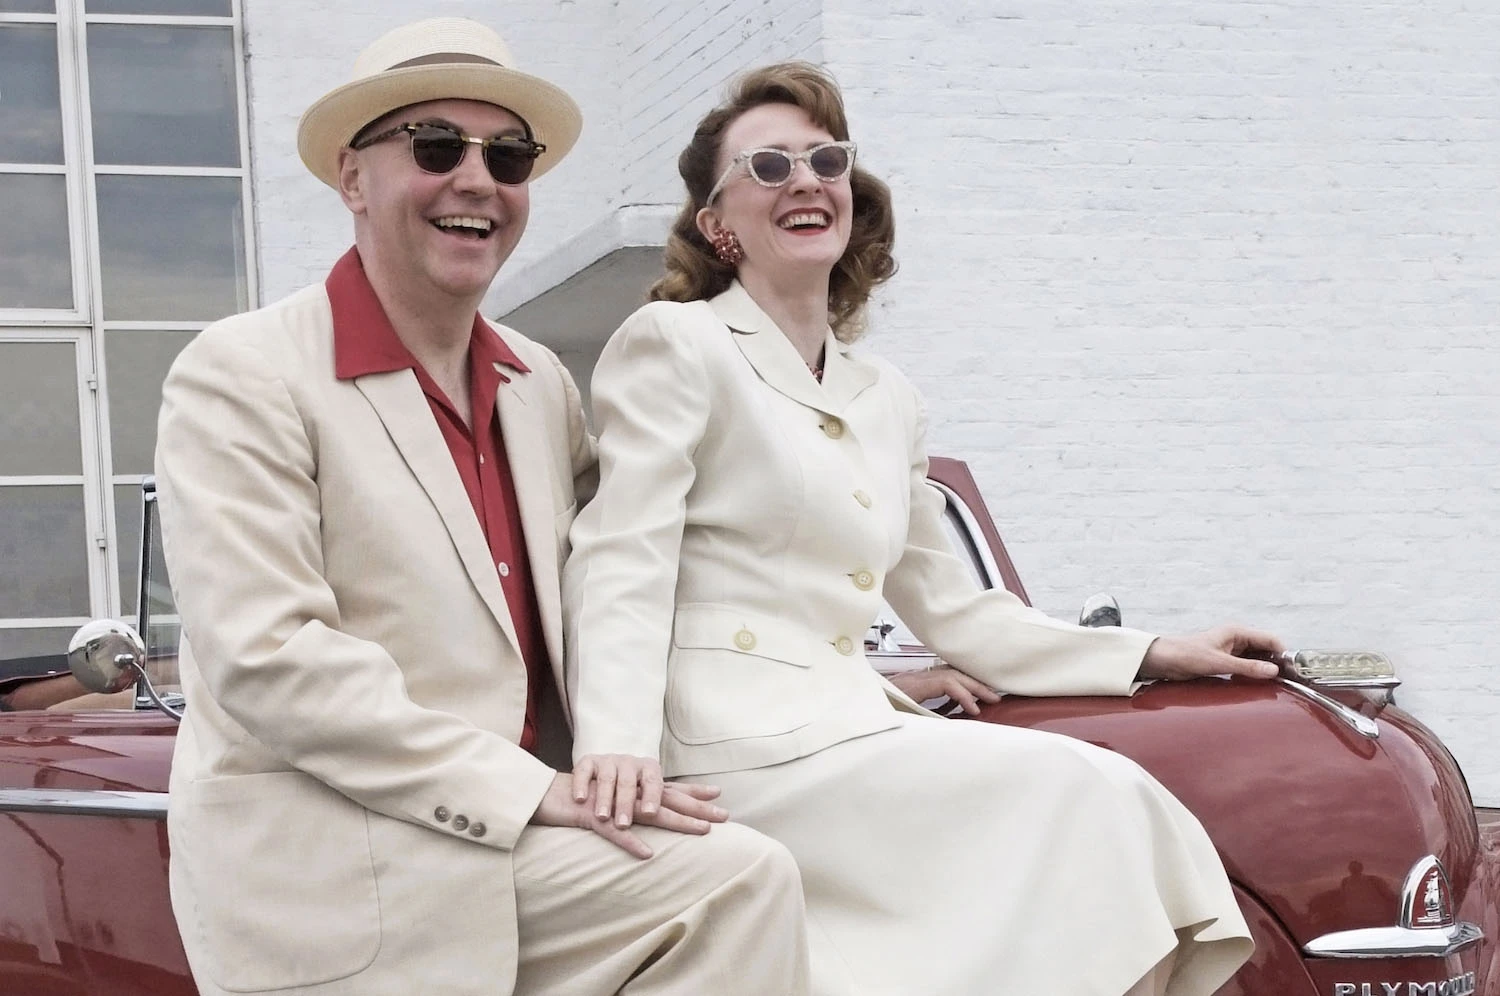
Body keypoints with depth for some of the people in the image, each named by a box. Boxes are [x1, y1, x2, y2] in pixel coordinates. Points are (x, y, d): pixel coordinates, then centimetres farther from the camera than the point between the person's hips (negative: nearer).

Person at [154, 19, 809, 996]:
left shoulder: (541, 384, 13)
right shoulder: (245, 377, -8)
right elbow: (266, 658, -17)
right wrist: (527, 790, -18)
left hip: (506, 849, 7)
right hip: (329, 876, -7)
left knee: (743, 878, -12)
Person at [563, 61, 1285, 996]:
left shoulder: (888, 400, 20)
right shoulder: (675, 344, 0)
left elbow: (953, 611, 24)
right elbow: (622, 565, -10)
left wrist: (1155, 655, 19)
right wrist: (615, 740, -27)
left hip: (852, 728, 6)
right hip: (740, 738, -6)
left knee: (1106, 805, -15)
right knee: (1085, 799, -16)